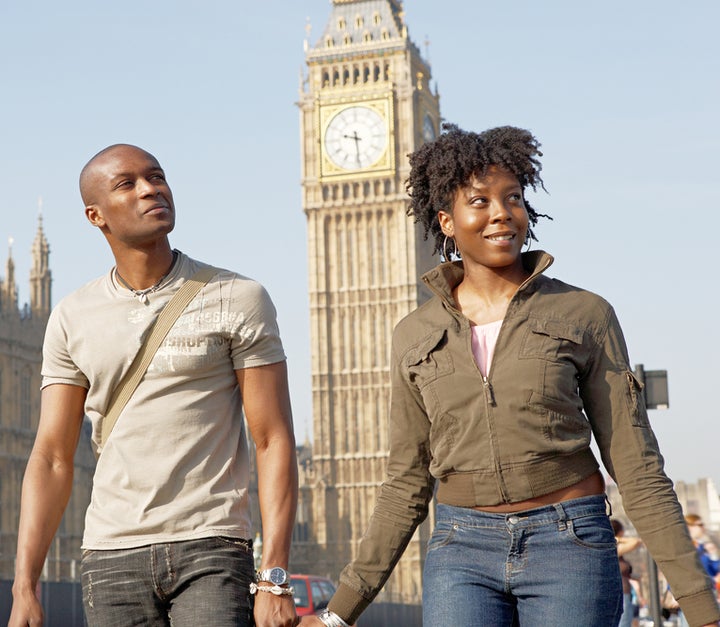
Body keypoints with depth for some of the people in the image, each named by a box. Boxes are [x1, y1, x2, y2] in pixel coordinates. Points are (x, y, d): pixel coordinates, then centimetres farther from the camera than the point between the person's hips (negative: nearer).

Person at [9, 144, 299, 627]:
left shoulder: (238, 298, -1)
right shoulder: (72, 319, 8)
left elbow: (275, 442, -4)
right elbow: (52, 459, 7)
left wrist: (275, 580, -11)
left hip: (210, 549, -3)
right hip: (112, 555, 3)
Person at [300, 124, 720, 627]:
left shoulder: (584, 315, 1)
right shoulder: (415, 336, 7)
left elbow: (636, 468, 0)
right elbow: (408, 485, 12)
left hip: (568, 544, -1)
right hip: (461, 550, 2)